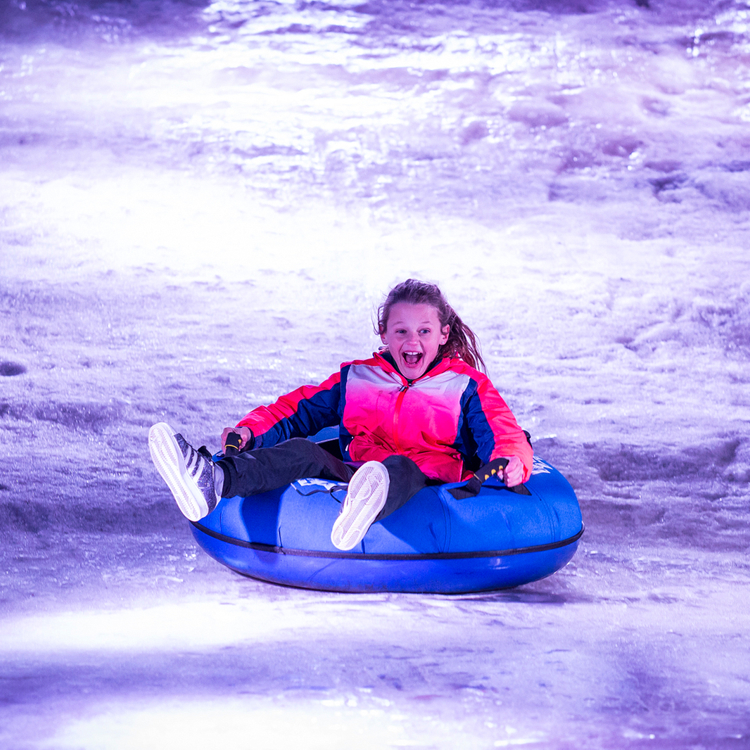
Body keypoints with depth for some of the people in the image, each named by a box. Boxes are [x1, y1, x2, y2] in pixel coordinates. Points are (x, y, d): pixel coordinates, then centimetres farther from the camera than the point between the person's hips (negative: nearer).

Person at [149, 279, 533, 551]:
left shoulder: (468, 386, 12)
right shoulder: (356, 378, 21)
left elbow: (505, 435, 2)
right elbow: (296, 411, 20)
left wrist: (510, 462, -24)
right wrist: (249, 430, 0)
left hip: (425, 486, -3)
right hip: (351, 473, 4)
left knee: (399, 468, -40)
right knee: (303, 452, -25)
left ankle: (366, 506, -80)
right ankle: (213, 482, -54)